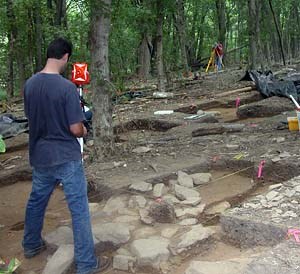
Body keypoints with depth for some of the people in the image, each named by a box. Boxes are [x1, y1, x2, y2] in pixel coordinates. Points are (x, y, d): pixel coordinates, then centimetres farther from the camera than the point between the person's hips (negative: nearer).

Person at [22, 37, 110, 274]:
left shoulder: (29, 84, -1)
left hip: (40, 156, 7)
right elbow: (76, 129, -18)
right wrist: (83, 130, 4)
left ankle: (31, 245, 44)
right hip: (66, 157, -6)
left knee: (36, 201, 24)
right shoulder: (67, 87, -20)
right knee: (79, 209, 3)